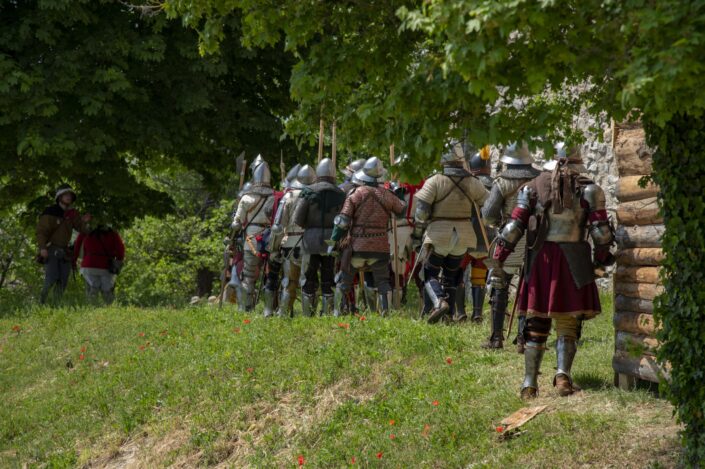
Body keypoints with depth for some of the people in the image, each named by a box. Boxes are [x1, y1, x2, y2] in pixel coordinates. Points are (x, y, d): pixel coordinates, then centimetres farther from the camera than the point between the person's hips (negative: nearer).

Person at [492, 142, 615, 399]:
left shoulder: (533, 186, 6)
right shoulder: (588, 188, 2)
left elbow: (515, 224, 1)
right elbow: (600, 229, -3)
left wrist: (499, 255, 7)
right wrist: (602, 257, 11)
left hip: (540, 259, 1)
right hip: (573, 260, -1)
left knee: (536, 322, 9)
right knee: (568, 324, 7)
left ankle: (530, 383, 9)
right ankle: (563, 373, -13)